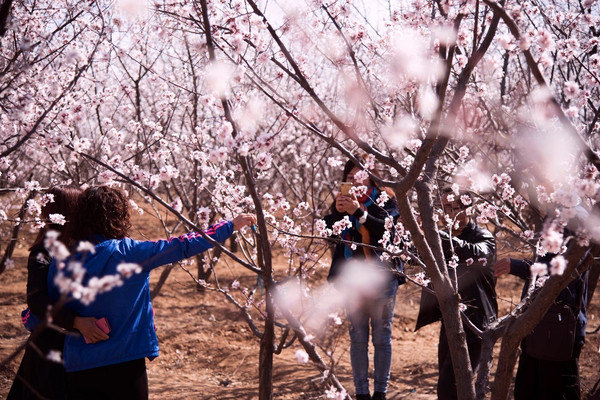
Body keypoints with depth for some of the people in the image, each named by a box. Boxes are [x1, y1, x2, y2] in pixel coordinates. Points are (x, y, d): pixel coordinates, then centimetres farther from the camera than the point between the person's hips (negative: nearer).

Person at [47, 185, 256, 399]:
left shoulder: (60, 264, -1)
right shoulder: (127, 252, -10)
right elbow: (183, 246, -5)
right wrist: (231, 225, 4)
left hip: (78, 368, 3)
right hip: (125, 364, -3)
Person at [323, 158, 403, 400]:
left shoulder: (385, 199, -1)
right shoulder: (342, 202, 9)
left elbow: (391, 228, -17)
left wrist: (359, 213, -23)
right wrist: (337, 212, -13)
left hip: (381, 278, -3)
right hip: (352, 279, 3)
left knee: (382, 337, 5)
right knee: (358, 339, 6)